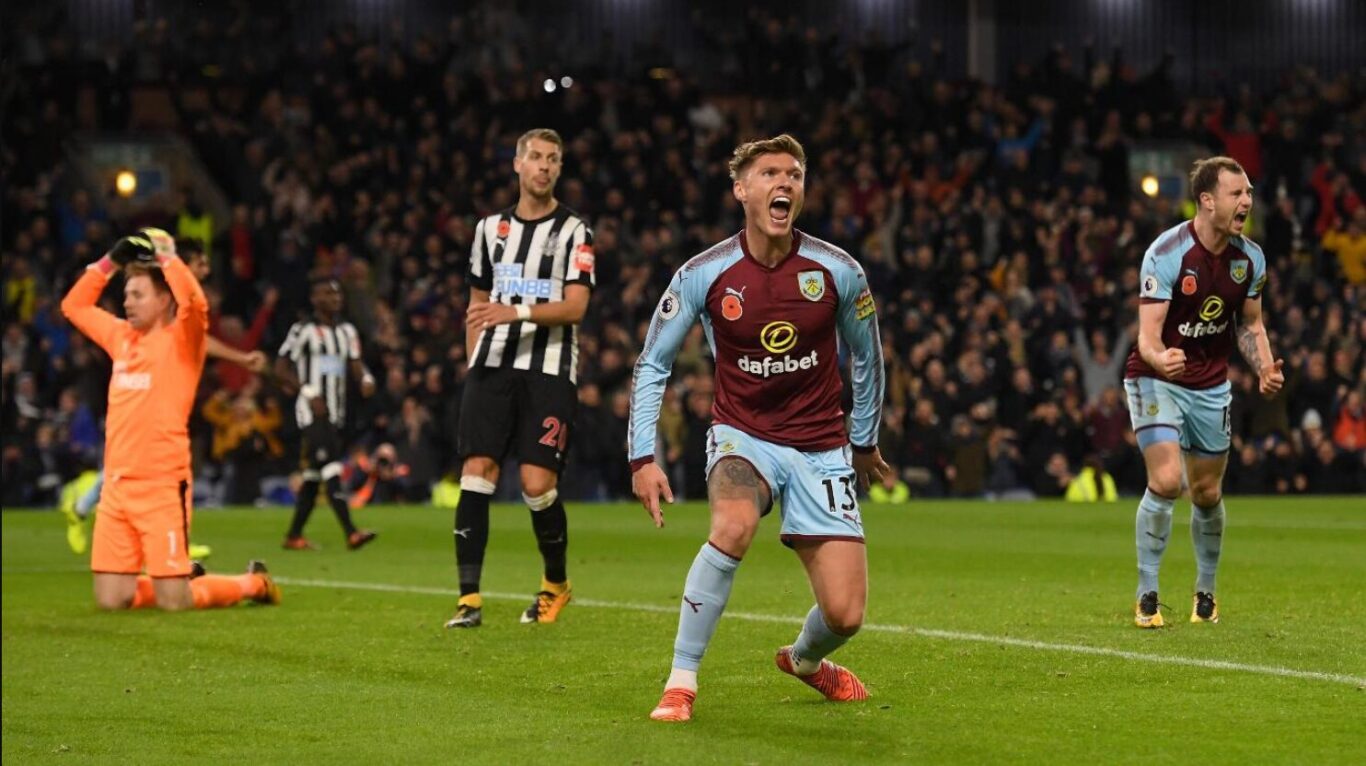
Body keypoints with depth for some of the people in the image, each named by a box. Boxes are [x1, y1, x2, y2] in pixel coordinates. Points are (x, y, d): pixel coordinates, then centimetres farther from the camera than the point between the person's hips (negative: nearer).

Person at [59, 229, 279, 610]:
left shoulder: (180, 339, -4)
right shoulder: (122, 337, 15)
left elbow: (195, 303, -24)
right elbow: (74, 305, 26)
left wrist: (165, 256, -12)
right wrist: (111, 261, 14)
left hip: (162, 487, -7)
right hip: (116, 486, 7)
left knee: (174, 602, -7)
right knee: (110, 600, 3)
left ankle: (253, 583, 19)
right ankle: (186, 577, 28)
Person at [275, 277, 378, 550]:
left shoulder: (347, 331, 15)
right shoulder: (303, 330, -6)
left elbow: (355, 364, 12)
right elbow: (281, 368, -6)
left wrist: (366, 379, -12)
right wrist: (308, 392, -16)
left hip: (336, 413, 7)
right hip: (312, 411, -7)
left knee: (313, 475, 12)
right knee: (331, 469, -17)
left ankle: (294, 535, 20)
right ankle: (351, 533, -25)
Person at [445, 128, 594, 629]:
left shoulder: (573, 231, 1)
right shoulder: (491, 227, 15)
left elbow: (575, 306, -10)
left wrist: (518, 311, -24)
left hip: (549, 371, -4)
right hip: (493, 365, 4)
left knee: (537, 484, -9)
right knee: (476, 472, -9)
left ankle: (556, 583, 16)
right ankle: (469, 597, -9)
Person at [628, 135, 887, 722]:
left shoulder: (838, 271, -8)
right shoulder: (702, 275, -10)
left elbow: (865, 356, 10)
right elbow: (652, 364, 1)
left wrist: (865, 441, 20)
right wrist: (642, 458, -7)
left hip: (820, 448, 1)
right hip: (741, 436, -1)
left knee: (844, 614, -7)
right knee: (734, 524, -37)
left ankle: (805, 660, 32)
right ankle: (681, 682, -22)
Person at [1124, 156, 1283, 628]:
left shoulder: (1249, 258, -5)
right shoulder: (1166, 253, -22)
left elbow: (1250, 324, 10)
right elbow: (1148, 336, -24)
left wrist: (1264, 367, -9)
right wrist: (1160, 359, -47)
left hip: (1211, 386, 5)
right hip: (1157, 378, -5)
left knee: (1207, 493, 10)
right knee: (1166, 482, -20)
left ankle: (1206, 594, 30)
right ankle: (1147, 596, -6)